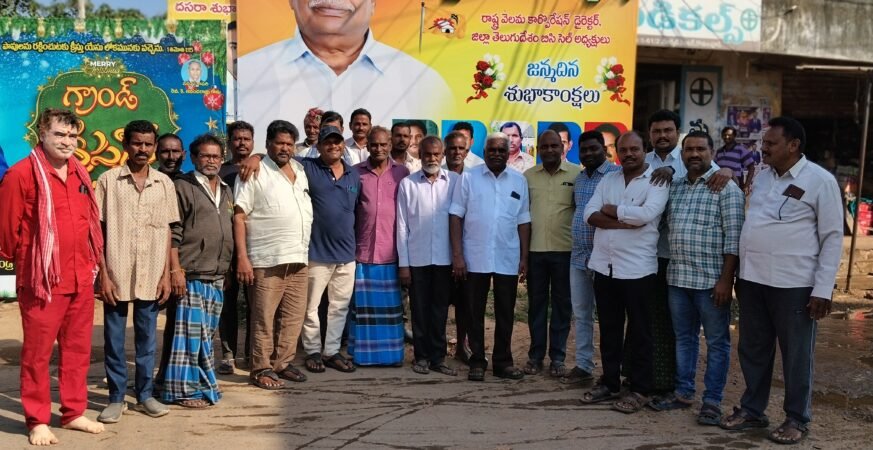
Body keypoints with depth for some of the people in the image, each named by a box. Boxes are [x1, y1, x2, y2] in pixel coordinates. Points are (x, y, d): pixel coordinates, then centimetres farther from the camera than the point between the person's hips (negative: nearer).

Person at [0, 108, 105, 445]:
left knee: (78, 349, 12)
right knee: (38, 352, 4)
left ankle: (73, 413, 25)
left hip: (81, 279, 6)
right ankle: (37, 421, 15)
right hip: (42, 280, -6)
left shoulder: (80, 174, 10)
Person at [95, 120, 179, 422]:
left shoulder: (164, 183, 5)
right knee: (114, 340, 6)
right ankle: (116, 398, 18)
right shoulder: (108, 180, -1)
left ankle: (145, 395, 22)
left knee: (147, 339, 10)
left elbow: (167, 232, 8)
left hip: (151, 276, 2)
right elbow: (97, 230, -1)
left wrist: (166, 274, 3)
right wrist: (103, 274, -7)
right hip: (116, 275, -2)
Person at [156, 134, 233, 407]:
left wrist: (227, 270, 19)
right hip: (191, 275, -7)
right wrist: (175, 269, -16)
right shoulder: (182, 187, -3)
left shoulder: (226, 192, 18)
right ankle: (183, 389, 4)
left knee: (206, 333, 10)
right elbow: (172, 233, -9)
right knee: (190, 332, -5)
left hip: (217, 277, 7)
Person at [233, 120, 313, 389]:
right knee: (264, 317, -1)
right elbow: (239, 216, -8)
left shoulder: (300, 170, 15)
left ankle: (282, 363, 22)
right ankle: (261, 369, 10)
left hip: (299, 259, 6)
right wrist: (242, 257, -15)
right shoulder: (255, 173, -3)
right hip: (267, 260, -6)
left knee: (293, 316, 10)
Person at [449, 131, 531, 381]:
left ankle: (503, 361, 21)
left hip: (508, 259, 2)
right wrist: (457, 255, -9)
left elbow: (523, 221, 8)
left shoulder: (519, 182, 7)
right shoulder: (468, 178, 0)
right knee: (475, 312, 6)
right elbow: (456, 216, -2)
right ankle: (477, 362, 17)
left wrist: (524, 257, 4)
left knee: (505, 313, 9)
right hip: (475, 258, -2)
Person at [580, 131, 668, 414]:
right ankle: (609, 383, 26)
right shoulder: (608, 180, 11)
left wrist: (611, 210, -8)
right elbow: (590, 214, -1)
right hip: (604, 266, 5)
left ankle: (640, 390, 15)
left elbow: (647, 214, -23)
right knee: (609, 330, 14)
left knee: (639, 332, 5)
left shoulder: (657, 180, -5)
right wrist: (624, 221, -16)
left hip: (637, 268, -5)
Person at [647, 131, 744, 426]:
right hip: (677, 277, 6)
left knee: (716, 341, 4)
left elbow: (733, 237, -11)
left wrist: (726, 279, -16)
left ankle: (712, 401, 13)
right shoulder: (674, 188, 12)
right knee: (683, 338, 15)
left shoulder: (726, 188, -6)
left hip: (711, 279, -6)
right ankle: (683, 392, 26)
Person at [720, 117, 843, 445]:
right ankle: (752, 410, 28)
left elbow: (833, 238, -8)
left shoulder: (820, 181, -7)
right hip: (753, 280, 6)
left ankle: (797, 419, 21)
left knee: (796, 354, 6)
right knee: (752, 350, 14)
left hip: (794, 284, -6)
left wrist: (823, 289, -12)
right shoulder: (762, 176, 10)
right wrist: (742, 272, 15)